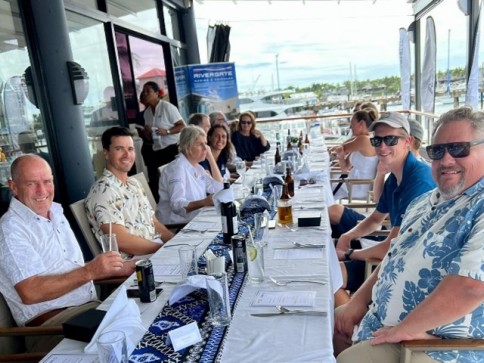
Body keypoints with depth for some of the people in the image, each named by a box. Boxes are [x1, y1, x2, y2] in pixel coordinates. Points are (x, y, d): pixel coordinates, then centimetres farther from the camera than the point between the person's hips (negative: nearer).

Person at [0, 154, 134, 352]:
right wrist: (90, 271, -26)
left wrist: (117, 269, 7)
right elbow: (30, 293, -21)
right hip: (49, 324, -7)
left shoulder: (56, 211, 14)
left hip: (90, 306, 8)